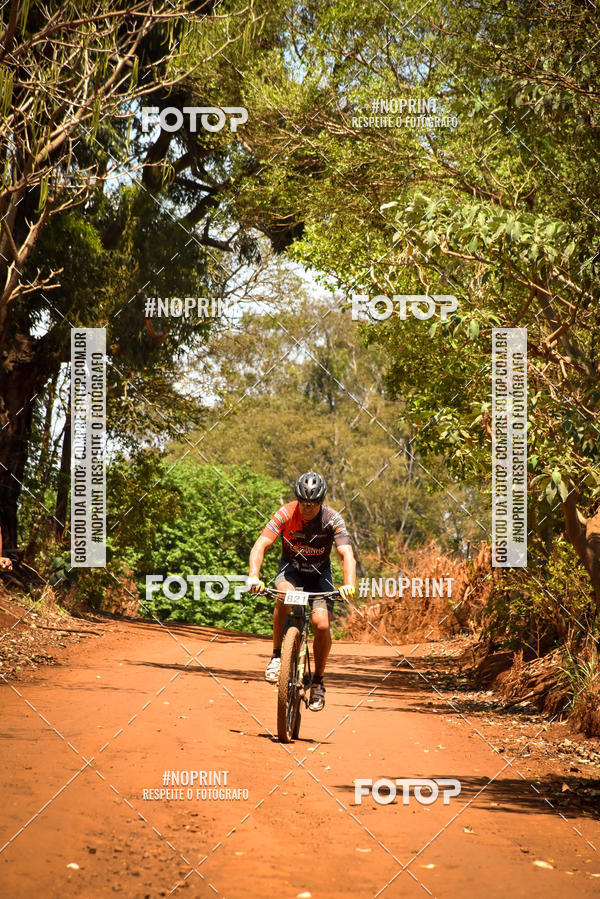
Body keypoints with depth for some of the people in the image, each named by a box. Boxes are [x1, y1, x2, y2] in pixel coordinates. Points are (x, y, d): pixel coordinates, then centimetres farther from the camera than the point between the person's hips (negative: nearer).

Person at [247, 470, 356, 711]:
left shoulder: (332, 519, -21)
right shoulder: (286, 514, -22)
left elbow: (347, 554, -30)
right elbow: (260, 546, -29)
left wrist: (349, 584, -48)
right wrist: (254, 576, -47)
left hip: (320, 573, 1)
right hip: (291, 568, 0)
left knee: (322, 624, -19)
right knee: (284, 595, -35)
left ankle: (318, 681, 3)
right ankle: (277, 655, -18)